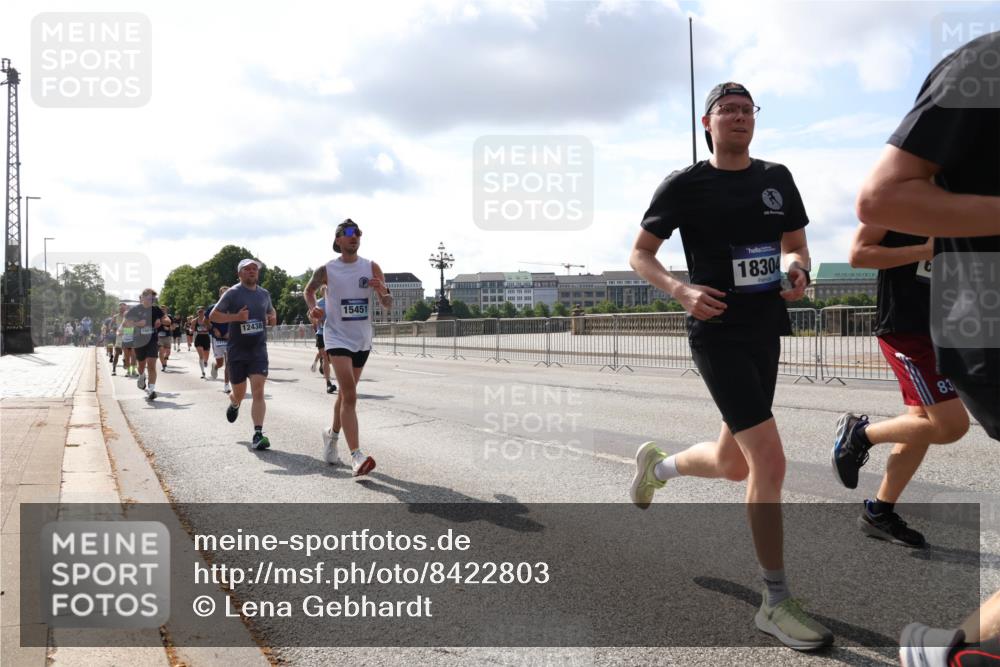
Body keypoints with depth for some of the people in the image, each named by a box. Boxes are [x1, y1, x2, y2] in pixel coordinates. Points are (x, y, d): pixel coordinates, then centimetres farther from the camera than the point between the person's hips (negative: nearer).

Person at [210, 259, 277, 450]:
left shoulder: (264, 294, 9)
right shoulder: (233, 293, -4)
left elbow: (271, 311, 29)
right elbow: (214, 315, -3)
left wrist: (273, 318, 5)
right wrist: (236, 316, -18)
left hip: (258, 350, 2)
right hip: (237, 350, -2)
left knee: (258, 392, -13)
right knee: (239, 393, 11)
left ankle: (258, 434, -16)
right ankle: (234, 404, 49)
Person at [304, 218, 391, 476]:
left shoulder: (371, 268, -1)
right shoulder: (326, 270, -5)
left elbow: (388, 304, -1)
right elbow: (309, 290, 14)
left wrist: (382, 291, -23)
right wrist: (313, 308, -6)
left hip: (362, 340, 4)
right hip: (337, 338, -4)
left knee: (346, 393, 19)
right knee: (350, 395, -17)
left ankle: (332, 434, 44)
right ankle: (356, 456, -21)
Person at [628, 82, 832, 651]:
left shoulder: (777, 178, 9)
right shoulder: (685, 185, -5)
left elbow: (795, 242, 19)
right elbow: (640, 254, 1)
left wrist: (800, 271, -5)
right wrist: (682, 291, -17)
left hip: (767, 331, 7)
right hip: (718, 333, -6)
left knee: (734, 464, 16)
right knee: (770, 460, -16)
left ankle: (657, 464, 48)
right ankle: (777, 603, -2)